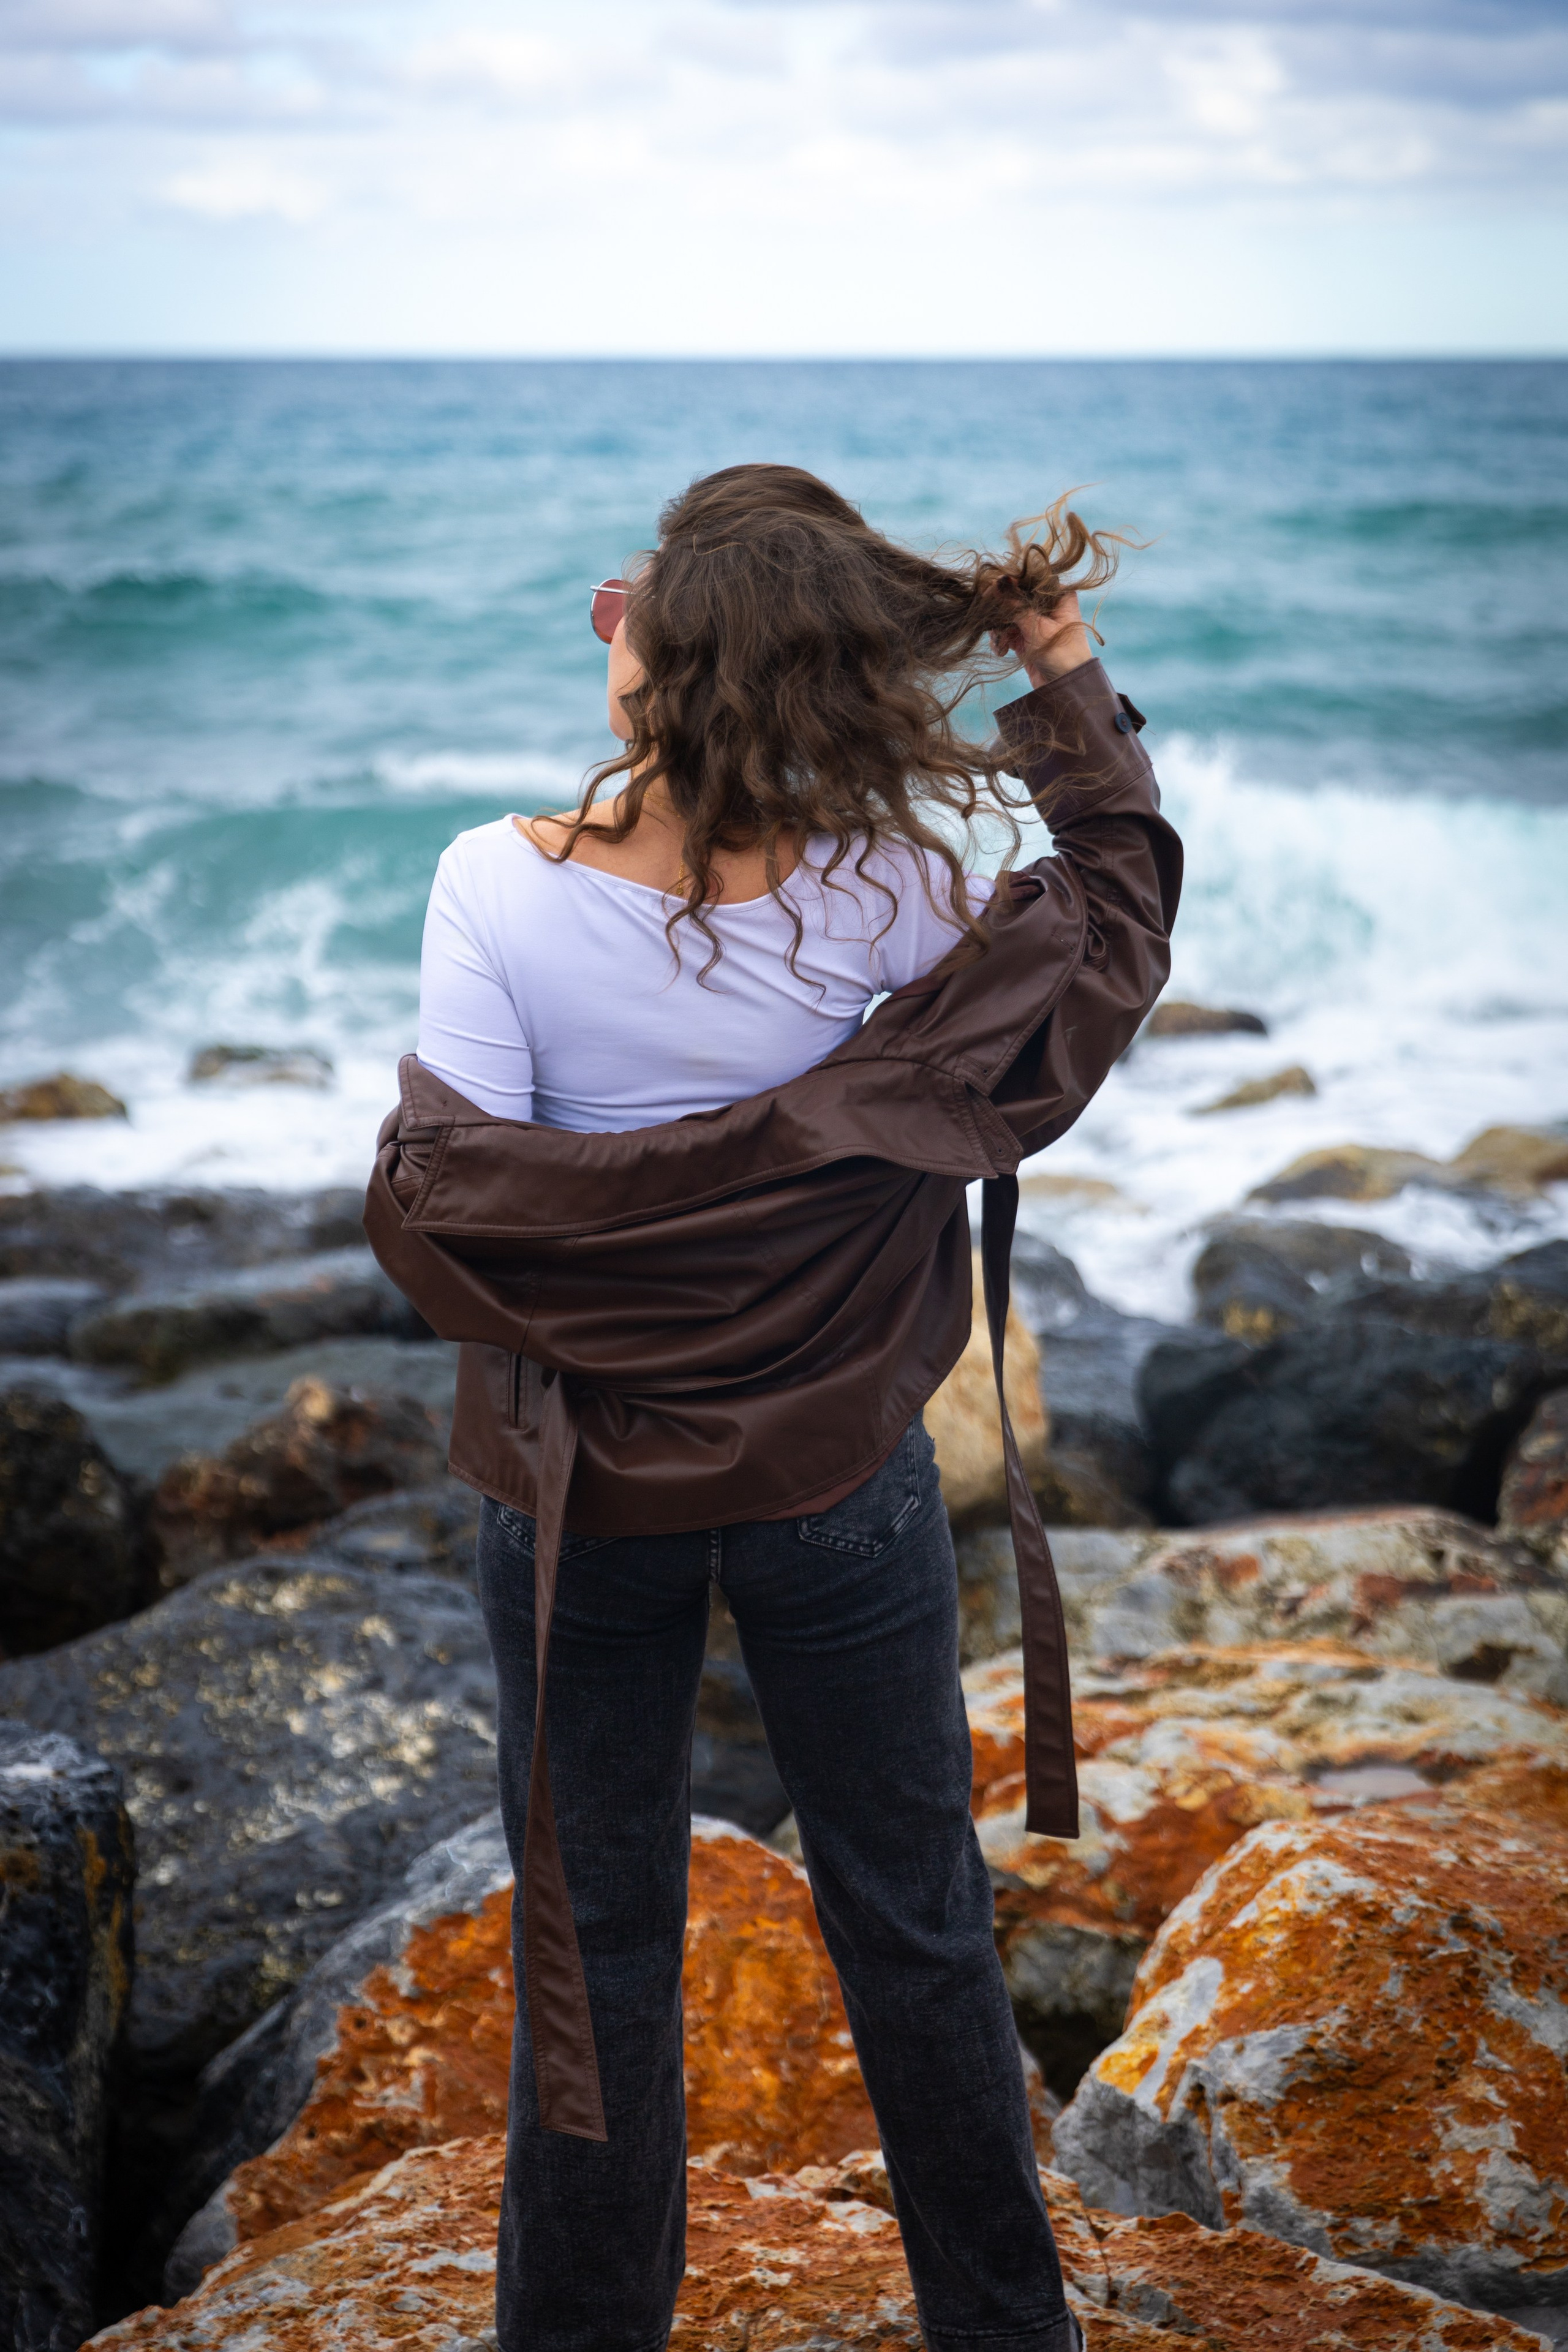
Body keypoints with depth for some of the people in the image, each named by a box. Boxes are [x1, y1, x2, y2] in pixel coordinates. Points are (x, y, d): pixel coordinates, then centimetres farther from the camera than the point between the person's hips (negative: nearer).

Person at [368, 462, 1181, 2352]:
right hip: (839, 1489, 1)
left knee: (597, 1949, 15)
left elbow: (439, 1205, -19)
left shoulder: (501, 887, -19)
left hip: (582, 1490, 0)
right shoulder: (880, 901, -15)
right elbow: (1115, 934, 2)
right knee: (913, 1925, 18)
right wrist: (1068, 683, 5)